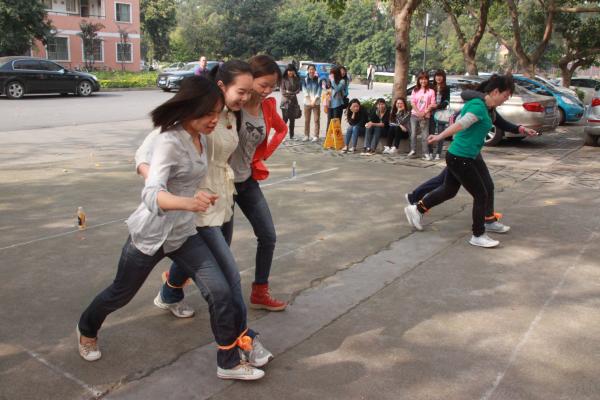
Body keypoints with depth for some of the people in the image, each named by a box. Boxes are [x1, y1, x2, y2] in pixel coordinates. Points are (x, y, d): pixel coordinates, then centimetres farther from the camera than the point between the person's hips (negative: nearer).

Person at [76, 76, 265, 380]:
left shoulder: (200, 138, -2)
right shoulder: (169, 142, -27)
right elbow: (151, 194, -42)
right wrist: (188, 203, -59)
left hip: (184, 234, 6)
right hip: (150, 234, -6)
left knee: (220, 292, -7)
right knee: (120, 294, 18)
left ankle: (229, 363, 9)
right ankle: (86, 330, 50)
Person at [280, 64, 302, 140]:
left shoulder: (296, 79, 7)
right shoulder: (284, 79, -5)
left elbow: (298, 89, 3)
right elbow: (283, 91, -7)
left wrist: (289, 92, -10)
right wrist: (292, 93, -6)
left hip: (294, 101, 4)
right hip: (285, 101, -4)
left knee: (292, 119, 7)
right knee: (285, 119, -9)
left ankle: (291, 136, 15)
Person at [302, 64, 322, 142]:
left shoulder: (318, 80, 3)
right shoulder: (305, 80, 5)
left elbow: (319, 91, -2)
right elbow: (305, 91, -1)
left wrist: (314, 100, -11)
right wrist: (310, 100, -11)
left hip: (316, 103, -1)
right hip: (307, 102, 1)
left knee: (316, 120, -3)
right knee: (306, 120, 4)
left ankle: (316, 136, 1)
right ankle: (306, 136, 11)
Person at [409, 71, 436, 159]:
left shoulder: (431, 91, 1)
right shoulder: (415, 90, 9)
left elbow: (432, 104, -4)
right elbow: (412, 103, 1)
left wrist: (424, 113, -15)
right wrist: (418, 112, -11)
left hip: (425, 116, -3)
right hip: (414, 115, 3)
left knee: (425, 135, -6)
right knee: (413, 134, 4)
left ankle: (426, 153, -5)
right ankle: (413, 150, 14)